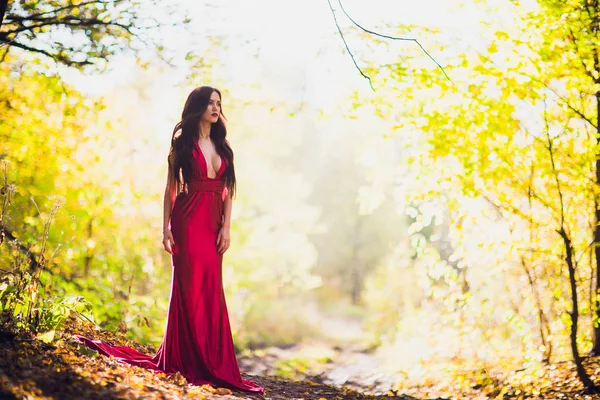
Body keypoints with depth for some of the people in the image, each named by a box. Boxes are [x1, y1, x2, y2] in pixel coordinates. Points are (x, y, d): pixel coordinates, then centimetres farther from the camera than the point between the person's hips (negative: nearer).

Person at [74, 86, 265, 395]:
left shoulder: (222, 146, 15)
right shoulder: (183, 141, 3)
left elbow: (228, 190, 12)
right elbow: (171, 186, 0)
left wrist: (226, 228, 1)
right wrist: (165, 228, -7)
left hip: (213, 223, 4)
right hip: (188, 220, -4)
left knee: (211, 291, 4)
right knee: (189, 287, -5)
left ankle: (212, 361, 9)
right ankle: (186, 359, 1)